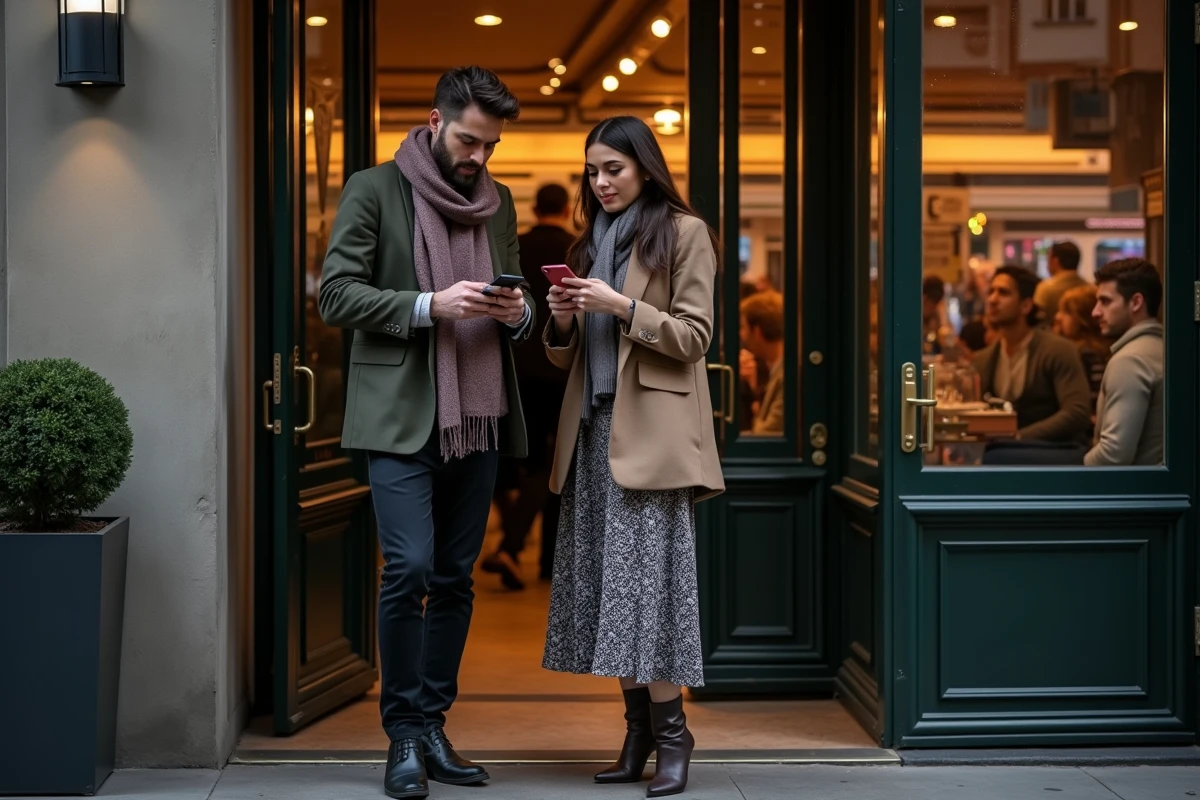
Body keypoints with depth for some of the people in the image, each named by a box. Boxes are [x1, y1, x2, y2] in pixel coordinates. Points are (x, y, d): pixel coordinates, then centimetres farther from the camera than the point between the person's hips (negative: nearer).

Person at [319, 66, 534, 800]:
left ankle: (433, 725, 18)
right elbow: (336, 294, -7)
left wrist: (518, 312, -4)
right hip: (402, 416, -5)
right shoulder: (375, 190, -1)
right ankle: (404, 732, 2)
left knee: (454, 578, 8)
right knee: (410, 568, -12)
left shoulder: (498, 201, 14)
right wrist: (430, 305, -19)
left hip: (478, 417, 5)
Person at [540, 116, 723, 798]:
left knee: (646, 580, -10)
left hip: (650, 430, -6)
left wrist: (621, 306, -15)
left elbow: (694, 337, -6)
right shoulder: (592, 241, 19)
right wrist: (562, 320, -1)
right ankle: (639, 734, 8)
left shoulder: (684, 233, 1)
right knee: (608, 586, 3)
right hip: (594, 428, 6)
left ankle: (672, 732, -4)